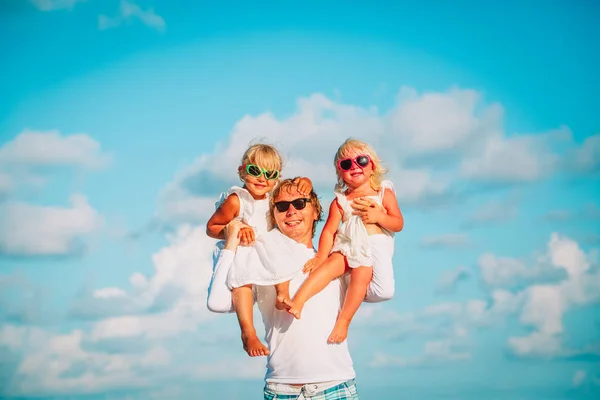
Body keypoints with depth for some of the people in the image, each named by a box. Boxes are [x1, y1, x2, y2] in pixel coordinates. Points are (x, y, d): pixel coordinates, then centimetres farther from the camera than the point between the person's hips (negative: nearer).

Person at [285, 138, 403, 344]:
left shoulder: (384, 194, 7)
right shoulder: (340, 201, 9)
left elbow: (399, 224, 3)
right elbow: (329, 229, 0)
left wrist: (378, 217, -15)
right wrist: (321, 255, -13)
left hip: (374, 248, -2)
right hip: (347, 246, 2)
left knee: (361, 273, -30)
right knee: (331, 263, -27)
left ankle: (343, 321, -22)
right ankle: (297, 301, -37)